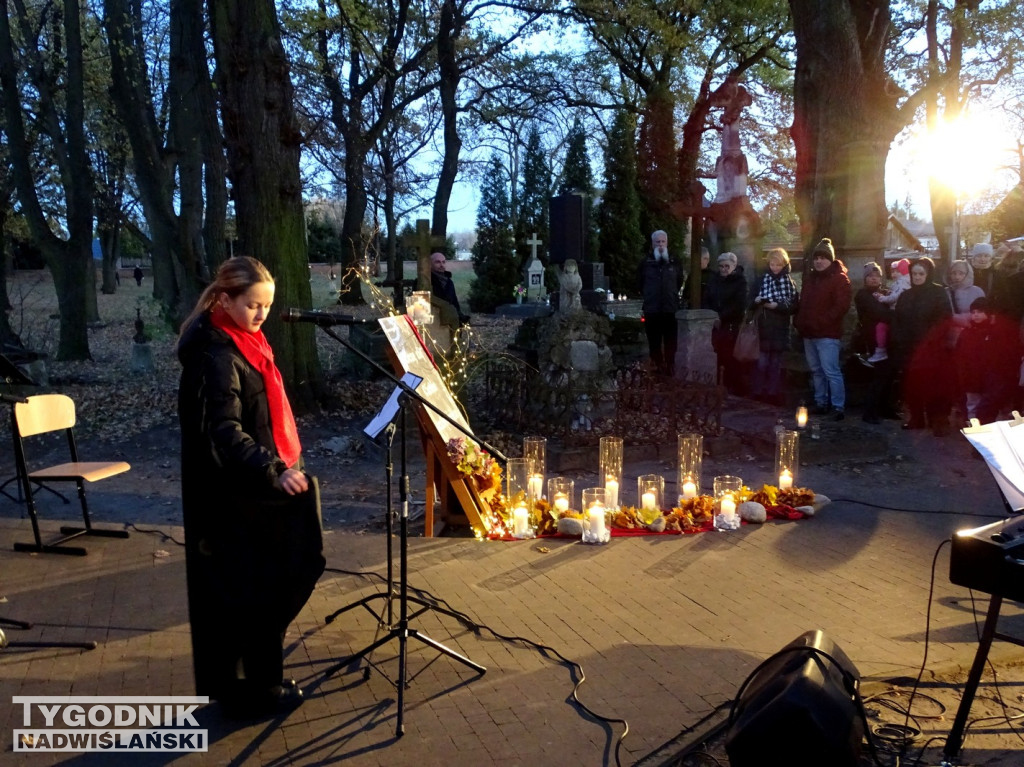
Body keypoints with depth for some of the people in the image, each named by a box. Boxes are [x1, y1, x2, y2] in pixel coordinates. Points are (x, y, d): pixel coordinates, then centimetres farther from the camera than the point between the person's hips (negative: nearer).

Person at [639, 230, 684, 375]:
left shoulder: (675, 263, 7)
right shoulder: (645, 263, 4)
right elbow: (641, 284, 16)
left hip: (671, 309, 0)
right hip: (652, 309, 0)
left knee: (671, 342, 1)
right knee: (654, 341, 3)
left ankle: (670, 367, 7)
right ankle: (657, 367, 10)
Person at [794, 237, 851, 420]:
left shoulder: (839, 278, -6)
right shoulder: (809, 278, 17)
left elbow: (842, 306, -14)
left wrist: (822, 322, -19)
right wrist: (799, 323, 7)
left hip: (827, 333, -8)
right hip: (809, 333, 8)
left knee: (831, 371, -10)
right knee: (816, 371, 13)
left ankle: (839, 406, -6)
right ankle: (821, 403, 21)